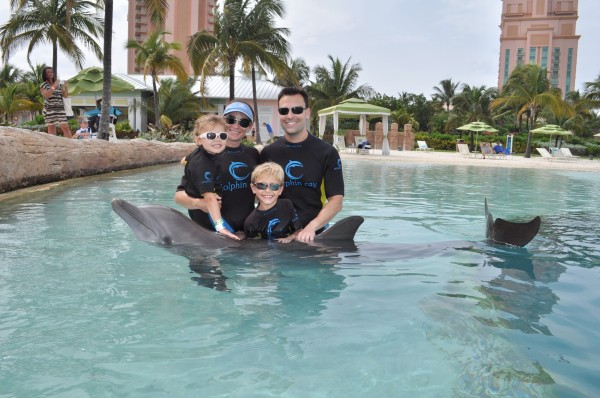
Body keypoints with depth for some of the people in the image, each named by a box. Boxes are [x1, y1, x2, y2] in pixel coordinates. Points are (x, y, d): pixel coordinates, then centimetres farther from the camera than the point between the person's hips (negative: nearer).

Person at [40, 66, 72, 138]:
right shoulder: (43, 85, 4)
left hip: (60, 108, 3)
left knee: (65, 127, -4)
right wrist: (54, 86, -17)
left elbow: (65, 95, 13)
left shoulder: (59, 84, 16)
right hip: (49, 109, -3)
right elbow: (46, 95, -13)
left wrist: (66, 87, -4)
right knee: (51, 128, -1)